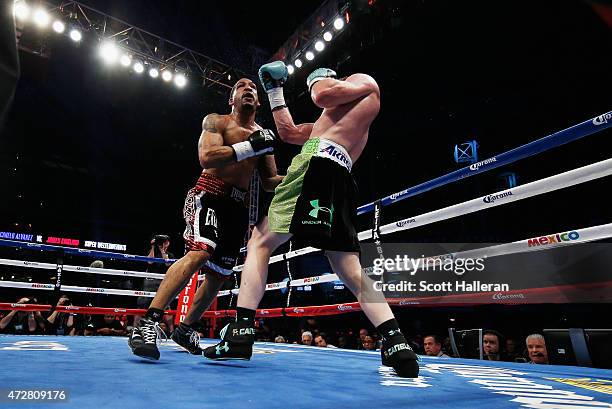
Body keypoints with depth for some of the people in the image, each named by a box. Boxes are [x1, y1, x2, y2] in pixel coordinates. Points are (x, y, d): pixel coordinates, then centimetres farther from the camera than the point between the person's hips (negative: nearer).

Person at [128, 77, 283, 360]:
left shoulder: (264, 136, 16)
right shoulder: (216, 121, 3)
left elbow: (270, 183, 14)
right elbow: (206, 157, -16)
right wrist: (250, 146, -19)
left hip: (237, 206, 6)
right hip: (208, 194, -6)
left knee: (219, 274, 8)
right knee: (200, 253, -31)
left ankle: (186, 329, 26)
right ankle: (148, 324, -25)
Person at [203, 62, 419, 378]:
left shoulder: (364, 81, 19)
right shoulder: (336, 119, 40)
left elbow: (323, 96, -3)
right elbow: (288, 132, 37)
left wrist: (319, 78, 21)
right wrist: (274, 90, 43)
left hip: (319, 164, -9)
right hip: (342, 182, 9)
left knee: (260, 244, -5)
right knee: (353, 274, 1)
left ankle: (240, 333, -11)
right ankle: (396, 344, -9)